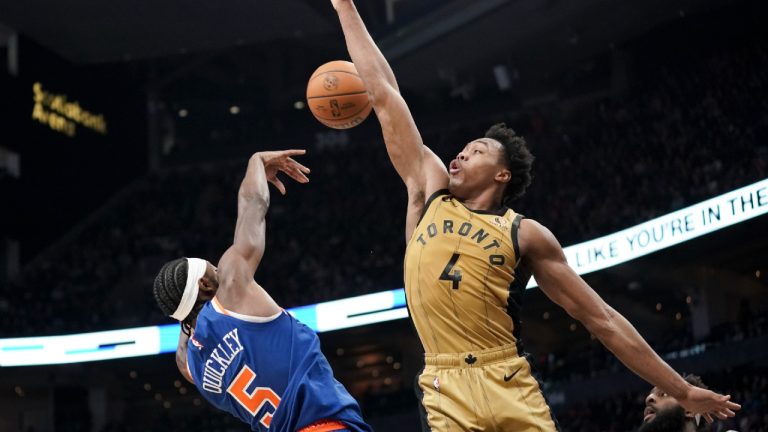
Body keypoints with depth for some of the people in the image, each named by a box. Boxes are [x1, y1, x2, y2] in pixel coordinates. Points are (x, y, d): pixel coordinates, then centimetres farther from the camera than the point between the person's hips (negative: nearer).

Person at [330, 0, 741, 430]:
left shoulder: (525, 234, 9)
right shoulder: (430, 192, 15)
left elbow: (602, 319, 9)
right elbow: (384, 94, 17)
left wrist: (682, 391, 6)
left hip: (511, 389, -1)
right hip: (446, 394, 1)